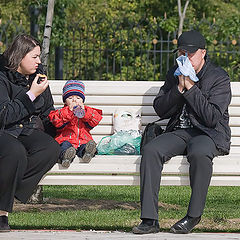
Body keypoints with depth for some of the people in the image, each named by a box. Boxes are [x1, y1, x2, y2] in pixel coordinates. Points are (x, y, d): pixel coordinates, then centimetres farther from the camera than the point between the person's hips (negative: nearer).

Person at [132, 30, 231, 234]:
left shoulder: (219, 78, -4)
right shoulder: (174, 75, 12)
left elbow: (212, 118, -15)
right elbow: (160, 110, 7)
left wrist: (191, 87, -16)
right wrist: (179, 88, -8)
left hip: (210, 134, -4)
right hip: (179, 132, 4)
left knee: (199, 153, -39)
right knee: (151, 151, -25)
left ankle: (194, 215, -24)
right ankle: (150, 219, -28)